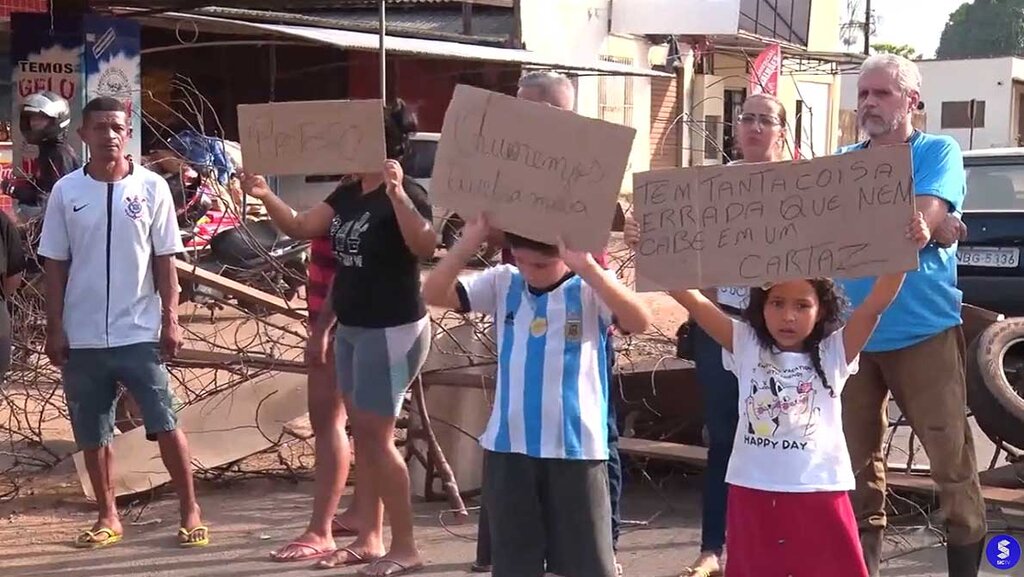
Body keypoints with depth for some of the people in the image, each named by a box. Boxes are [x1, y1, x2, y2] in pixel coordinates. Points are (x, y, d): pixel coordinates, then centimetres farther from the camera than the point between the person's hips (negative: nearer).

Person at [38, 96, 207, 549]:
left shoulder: (152, 188, -1)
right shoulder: (66, 191, 2)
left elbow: (165, 261, 2)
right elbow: (55, 266, 5)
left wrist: (170, 320, -3)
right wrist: (55, 328, 1)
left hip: (140, 333, -2)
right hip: (83, 337, 2)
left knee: (165, 424, -2)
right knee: (92, 434, 10)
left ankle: (190, 511, 8)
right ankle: (108, 517, 22)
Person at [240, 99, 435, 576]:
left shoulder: (405, 194, -16)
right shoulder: (348, 196, 10)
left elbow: (425, 246, -33)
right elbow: (298, 227, 11)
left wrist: (397, 193, -43)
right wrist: (264, 194, -2)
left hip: (393, 332, -9)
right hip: (352, 329, 9)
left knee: (376, 437, -6)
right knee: (362, 436, 12)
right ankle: (370, 539, 20)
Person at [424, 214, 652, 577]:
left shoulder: (591, 290, -7)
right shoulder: (503, 283, 4)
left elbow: (640, 321, -25)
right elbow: (434, 295, -4)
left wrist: (587, 268, -34)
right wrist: (470, 242, -17)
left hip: (577, 448, -3)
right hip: (509, 446, 3)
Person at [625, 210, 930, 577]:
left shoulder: (833, 352, 0)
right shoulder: (746, 346, 2)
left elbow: (875, 303, -11)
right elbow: (693, 301, -6)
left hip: (819, 494, -1)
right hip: (753, 494, 1)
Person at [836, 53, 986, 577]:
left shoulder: (938, 153, 1)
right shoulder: (842, 162, 13)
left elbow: (924, 216, -16)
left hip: (924, 332, -4)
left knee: (950, 458, -4)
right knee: (856, 459, 10)